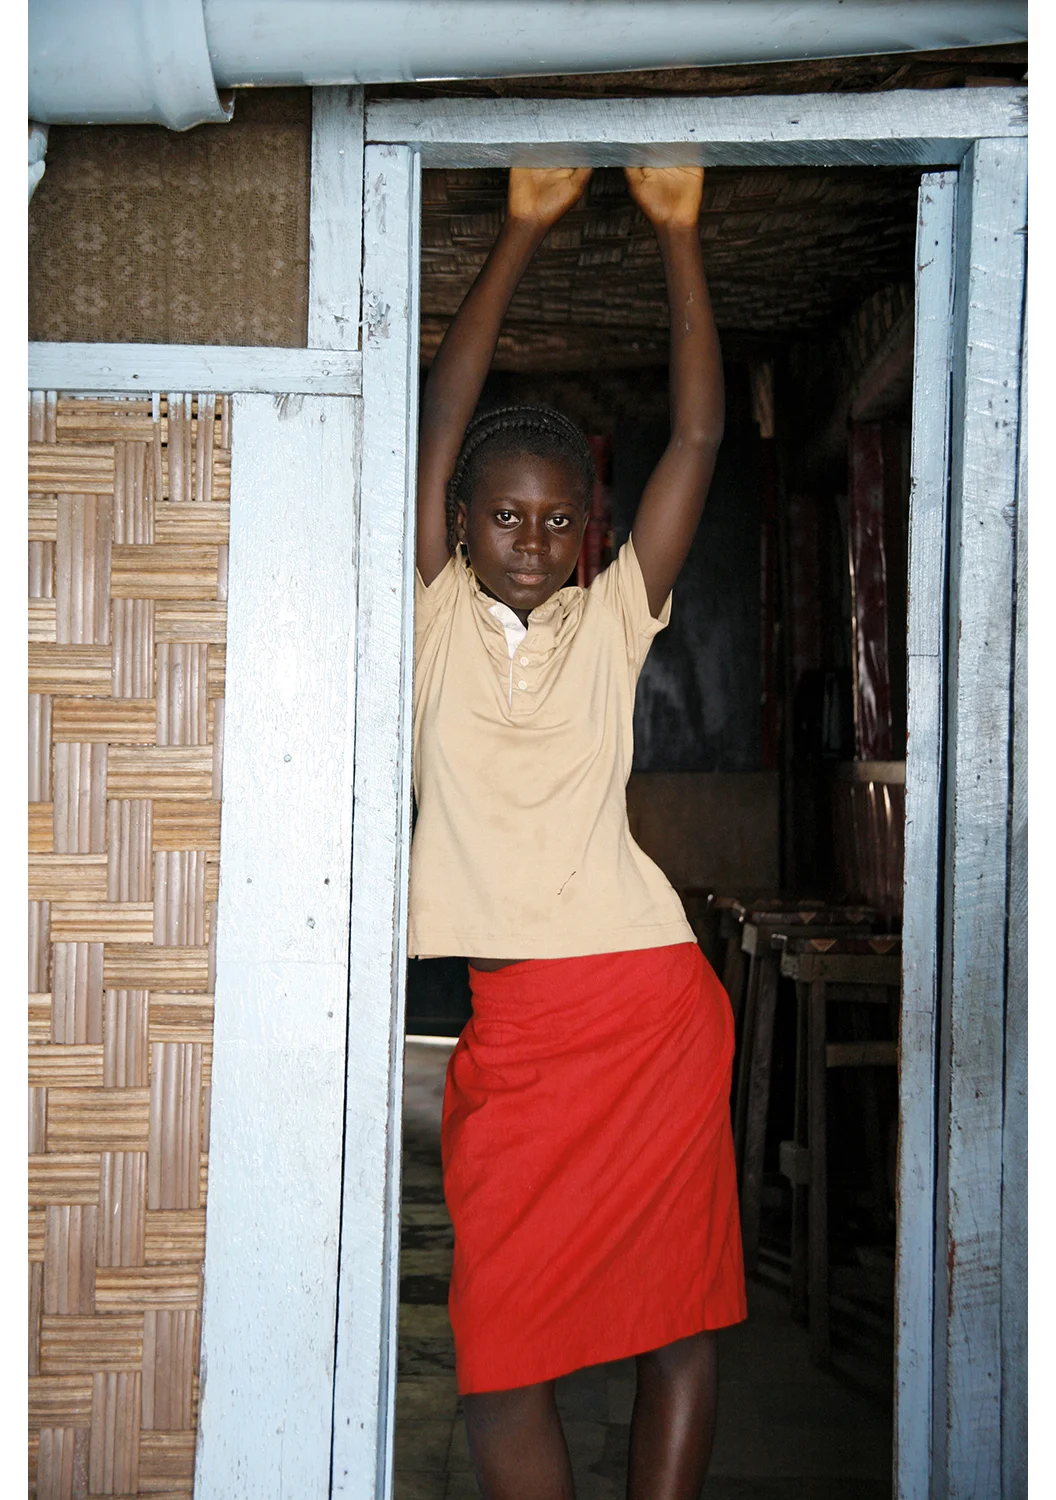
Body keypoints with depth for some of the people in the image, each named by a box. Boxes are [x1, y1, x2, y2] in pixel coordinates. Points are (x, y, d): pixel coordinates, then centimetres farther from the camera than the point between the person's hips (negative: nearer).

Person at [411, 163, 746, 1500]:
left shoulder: (612, 618, 9)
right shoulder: (435, 613, 8)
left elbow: (697, 439, 5)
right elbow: (444, 413, 2)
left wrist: (677, 237, 2)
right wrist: (522, 231, 0)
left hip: (648, 1002, 0)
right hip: (497, 1022, 0)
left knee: (681, 1319, 1)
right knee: (499, 1339, 2)